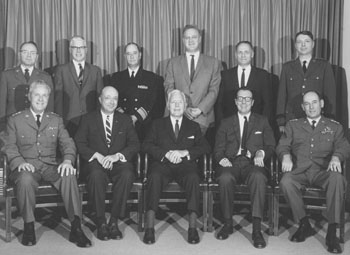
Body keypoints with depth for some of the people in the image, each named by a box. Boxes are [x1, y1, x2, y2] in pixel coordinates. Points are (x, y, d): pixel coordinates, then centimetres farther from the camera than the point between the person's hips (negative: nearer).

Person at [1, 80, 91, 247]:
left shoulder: (56, 120, 18)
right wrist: (19, 162, -17)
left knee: (69, 176, -31)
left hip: (50, 165, 2)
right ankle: (29, 227, -18)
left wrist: (67, 160, -15)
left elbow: (67, 143, 8)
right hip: (27, 165, -1)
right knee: (25, 179, -37)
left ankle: (76, 228, -29)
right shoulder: (15, 120, 12)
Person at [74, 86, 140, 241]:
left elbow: (134, 145, 7)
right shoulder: (88, 119, 14)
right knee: (96, 175, -36)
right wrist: (97, 155, -14)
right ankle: (101, 222, -25)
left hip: (119, 162, 1)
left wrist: (117, 156, -11)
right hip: (96, 162, -1)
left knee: (127, 175, -34)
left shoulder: (125, 120, 18)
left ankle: (114, 221, -25)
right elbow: (80, 144, 3)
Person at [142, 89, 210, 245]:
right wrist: (166, 154, -10)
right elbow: (146, 145, 7)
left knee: (193, 178, -34)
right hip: (163, 164, 0)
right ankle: (149, 228, -35)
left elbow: (205, 147, 9)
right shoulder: (158, 124, 21)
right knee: (154, 177, -34)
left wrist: (184, 152, -8)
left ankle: (193, 228, -33)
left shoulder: (193, 127, 23)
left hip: (185, 165, 0)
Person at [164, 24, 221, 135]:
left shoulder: (213, 63, 12)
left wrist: (200, 109, -10)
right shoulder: (173, 62, 14)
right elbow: (169, 88, 6)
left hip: (203, 117, 0)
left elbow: (214, 90, 4)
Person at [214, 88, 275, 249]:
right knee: (225, 178, -36)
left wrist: (262, 152, -10)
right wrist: (221, 159, -10)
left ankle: (257, 228, -37)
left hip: (253, 164, 0)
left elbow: (271, 146, 13)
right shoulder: (226, 123, 22)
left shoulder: (262, 121, 22)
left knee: (258, 177, -37)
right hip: (231, 164, 1)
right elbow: (218, 149, 14)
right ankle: (228, 223, -18)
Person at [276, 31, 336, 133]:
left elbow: (330, 94, 5)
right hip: (291, 119, 1)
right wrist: (281, 122, 0)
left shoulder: (324, 66, 8)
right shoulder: (287, 67, 11)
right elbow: (281, 95, 8)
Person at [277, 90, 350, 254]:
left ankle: (332, 232, -28)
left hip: (323, 170, 0)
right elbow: (282, 146, 13)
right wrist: (286, 156, -12)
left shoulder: (334, 127, 22)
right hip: (299, 170, 1)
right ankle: (304, 224, -15)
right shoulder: (292, 125, 23)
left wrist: (336, 157, -16)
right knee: (286, 182, -34)